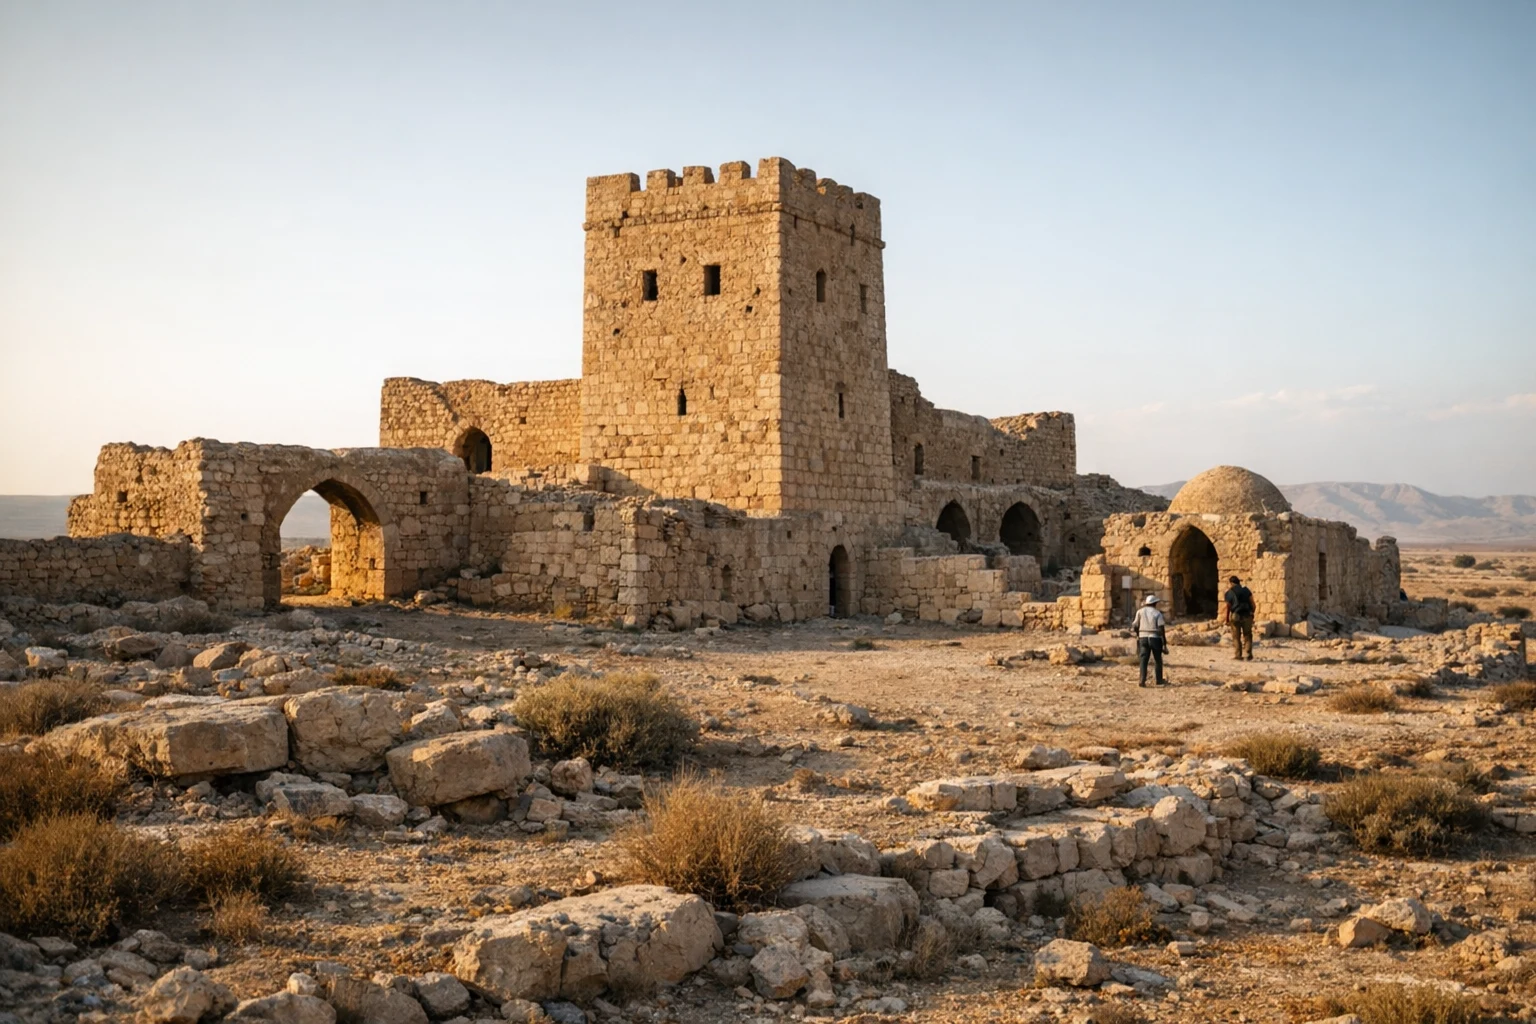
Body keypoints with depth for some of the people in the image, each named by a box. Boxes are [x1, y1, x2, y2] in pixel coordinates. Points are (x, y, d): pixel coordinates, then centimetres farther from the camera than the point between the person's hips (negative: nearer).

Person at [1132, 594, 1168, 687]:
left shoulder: (1140, 611, 3)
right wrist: (1164, 642, -6)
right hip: (1155, 638, -2)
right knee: (1158, 660, 14)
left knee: (1143, 659, 1)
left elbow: (1136, 625, 3)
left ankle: (1142, 680, -12)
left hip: (1143, 637, 2)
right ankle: (1159, 680, 22)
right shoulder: (1157, 613, -4)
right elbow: (1161, 629, -9)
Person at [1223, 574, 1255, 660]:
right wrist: (1252, 613, 10)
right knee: (1247, 636, 9)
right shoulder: (1246, 590, 4)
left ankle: (1238, 655, 2)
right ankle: (1248, 654, 4)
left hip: (1235, 616, -2)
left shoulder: (1229, 593, -2)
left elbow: (1228, 607, -2)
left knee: (1236, 637, 6)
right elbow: (1252, 603, 0)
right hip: (1247, 615, 2)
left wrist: (1227, 619, 4)